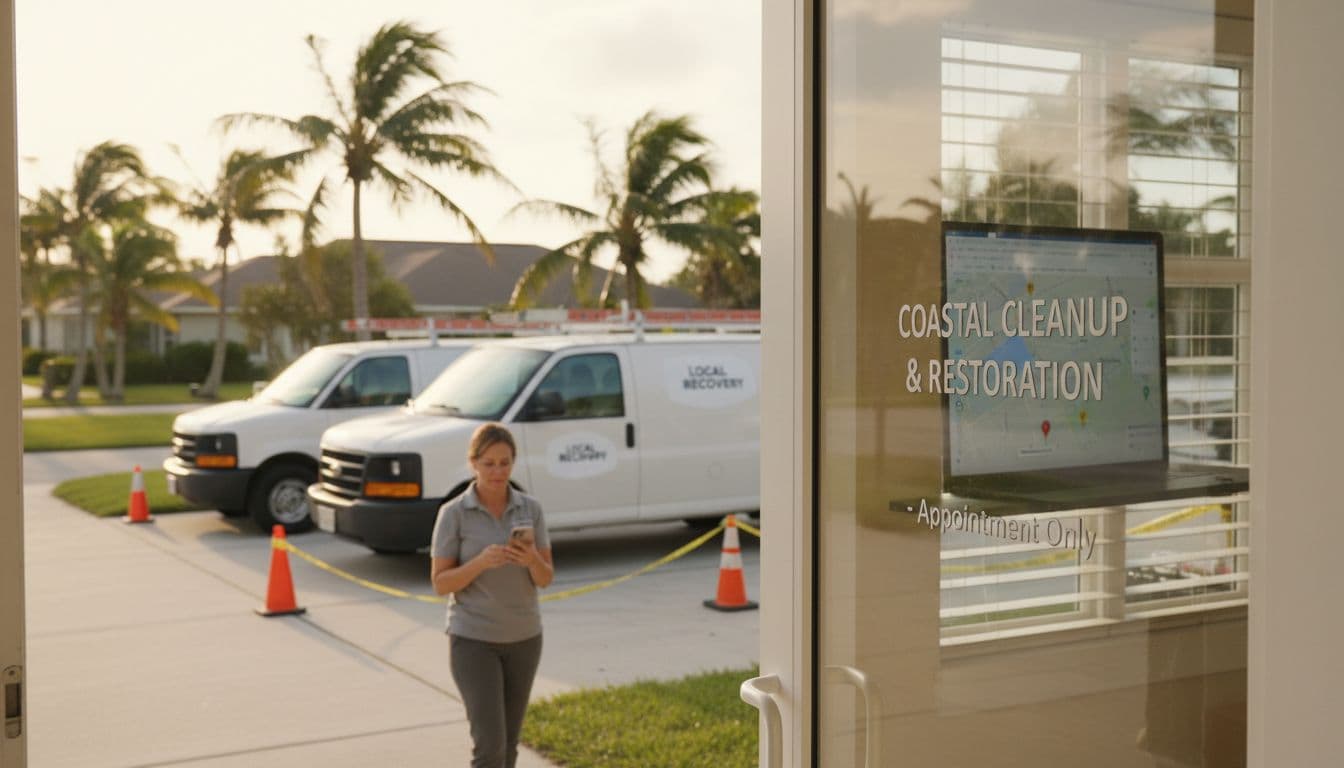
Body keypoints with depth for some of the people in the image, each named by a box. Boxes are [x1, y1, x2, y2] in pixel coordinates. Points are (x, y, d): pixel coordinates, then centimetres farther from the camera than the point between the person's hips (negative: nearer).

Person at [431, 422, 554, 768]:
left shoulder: (530, 508, -1)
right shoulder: (453, 513, -11)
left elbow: (545, 577, -1)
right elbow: (440, 584, -10)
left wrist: (532, 560, -25)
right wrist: (481, 562, -28)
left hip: (523, 637, 4)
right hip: (473, 639, -4)